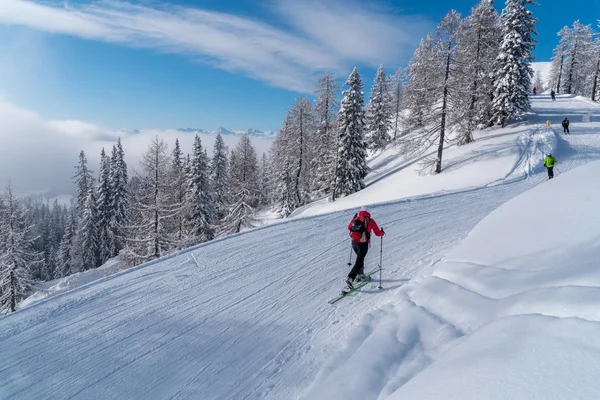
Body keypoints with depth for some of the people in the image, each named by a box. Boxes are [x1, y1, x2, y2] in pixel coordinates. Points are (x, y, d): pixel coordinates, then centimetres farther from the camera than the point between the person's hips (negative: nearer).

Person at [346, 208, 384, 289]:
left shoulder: (356, 218, 5)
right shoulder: (370, 221, -3)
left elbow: (349, 227, 17)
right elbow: (378, 233, 1)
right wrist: (382, 232, 23)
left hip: (354, 243, 4)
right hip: (363, 244, -4)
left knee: (360, 258, 27)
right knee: (358, 262, -1)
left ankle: (360, 275, 37)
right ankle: (350, 278, -13)